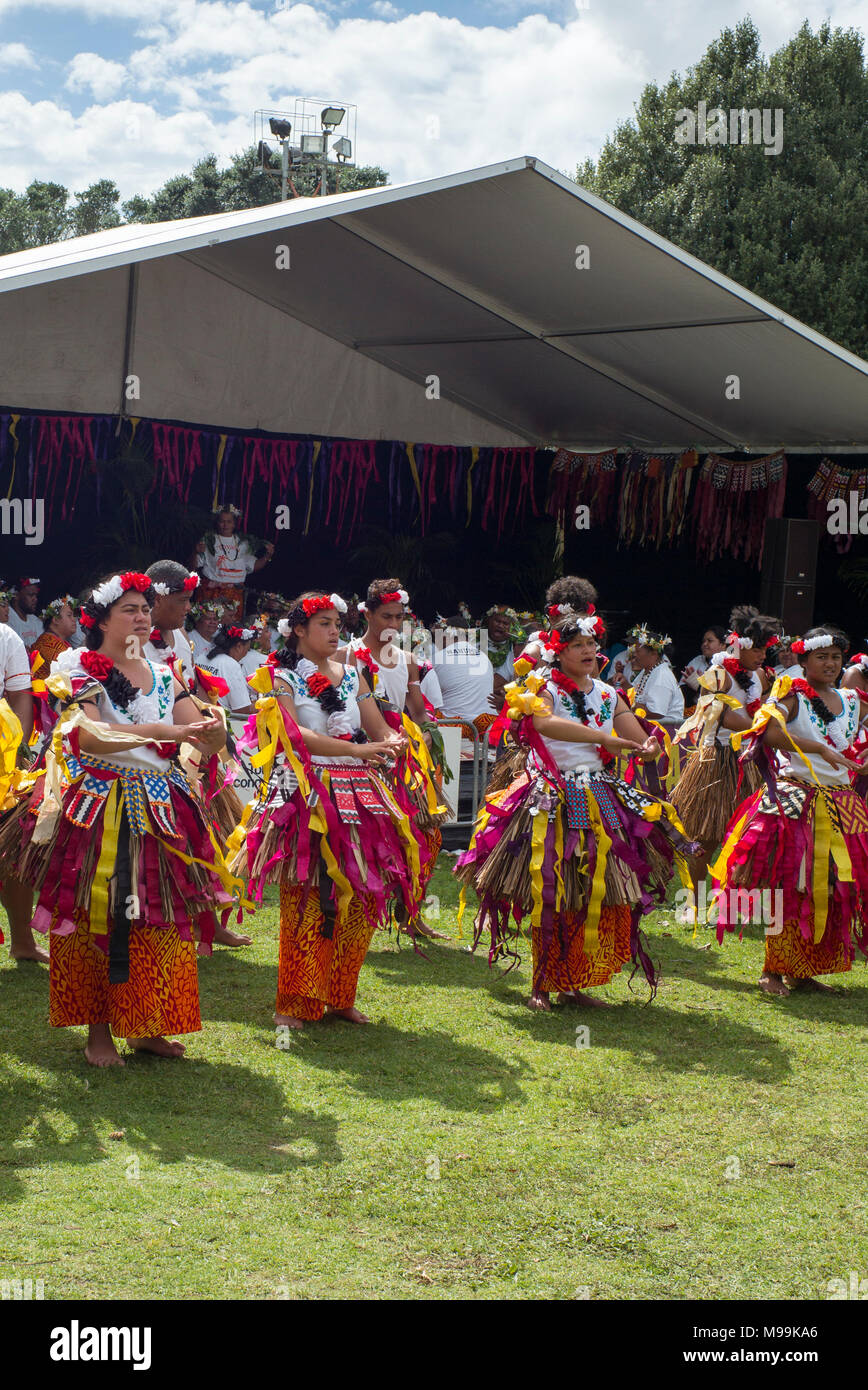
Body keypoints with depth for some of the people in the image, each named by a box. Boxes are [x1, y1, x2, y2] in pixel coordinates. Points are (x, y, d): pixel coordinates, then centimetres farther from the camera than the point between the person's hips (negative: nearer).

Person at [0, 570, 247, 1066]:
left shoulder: (164, 676, 13)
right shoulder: (81, 673, -2)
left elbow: (206, 740, 7)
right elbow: (87, 736, -20)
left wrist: (211, 731, -17)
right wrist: (155, 731, -31)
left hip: (158, 809, 5)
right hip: (97, 810, -4)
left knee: (163, 922, 2)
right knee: (93, 920, -2)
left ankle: (146, 1028, 13)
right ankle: (97, 1032, 7)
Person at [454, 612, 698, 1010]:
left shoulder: (607, 694, 14)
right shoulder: (543, 687, -2)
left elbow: (645, 744, 13)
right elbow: (545, 723, -25)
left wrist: (648, 749, -13)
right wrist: (607, 739, -26)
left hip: (600, 800, 5)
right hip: (552, 804, -5)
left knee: (596, 898, 1)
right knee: (549, 898, -5)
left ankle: (573, 984, 12)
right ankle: (541, 986, 6)